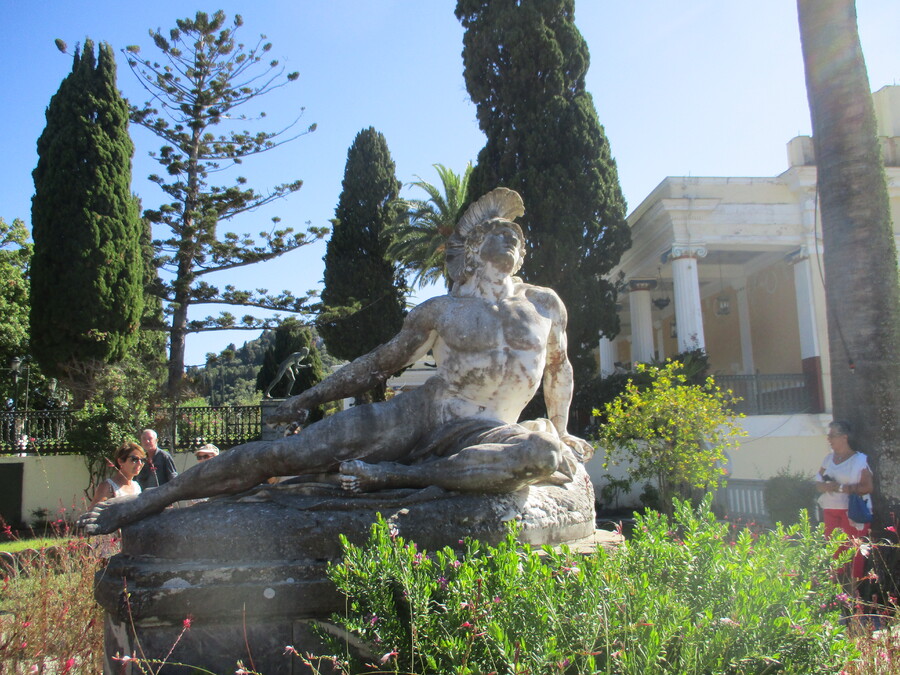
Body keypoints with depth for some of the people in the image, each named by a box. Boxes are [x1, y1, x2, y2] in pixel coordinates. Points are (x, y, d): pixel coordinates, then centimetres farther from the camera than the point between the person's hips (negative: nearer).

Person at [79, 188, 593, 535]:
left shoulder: (546, 305, 11)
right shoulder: (441, 311, 6)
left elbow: (560, 368, 27)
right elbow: (381, 363, 14)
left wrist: (561, 431, 29)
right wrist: (308, 398, 14)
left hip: (482, 436, 1)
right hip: (414, 415, 0)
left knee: (547, 455, -36)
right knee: (280, 453, -12)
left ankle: (394, 475, -29)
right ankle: (147, 502, 3)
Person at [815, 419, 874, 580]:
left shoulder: (860, 459, -6)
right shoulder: (829, 459, 13)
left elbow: (868, 487, -15)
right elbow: (818, 483, 14)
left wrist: (841, 488, -19)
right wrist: (825, 486, -8)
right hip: (830, 511, 6)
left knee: (854, 552, -5)